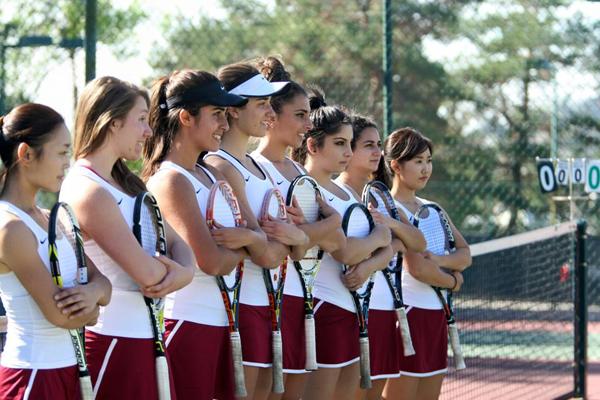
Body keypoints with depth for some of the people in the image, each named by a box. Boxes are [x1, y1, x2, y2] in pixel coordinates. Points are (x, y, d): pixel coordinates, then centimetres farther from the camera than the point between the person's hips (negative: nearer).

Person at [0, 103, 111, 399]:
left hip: (65, 369, 8)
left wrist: (94, 290, -14)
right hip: (31, 375, -8)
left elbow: (102, 284, 9)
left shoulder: (50, 220, 11)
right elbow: (60, 314, -19)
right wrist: (88, 305, 2)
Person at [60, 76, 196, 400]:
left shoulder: (126, 183, 12)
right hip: (114, 340, -9)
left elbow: (177, 243, 11)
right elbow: (147, 273, -21)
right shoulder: (88, 191, -18)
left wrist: (184, 273, -11)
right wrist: (172, 270, 0)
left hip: (144, 336, 9)